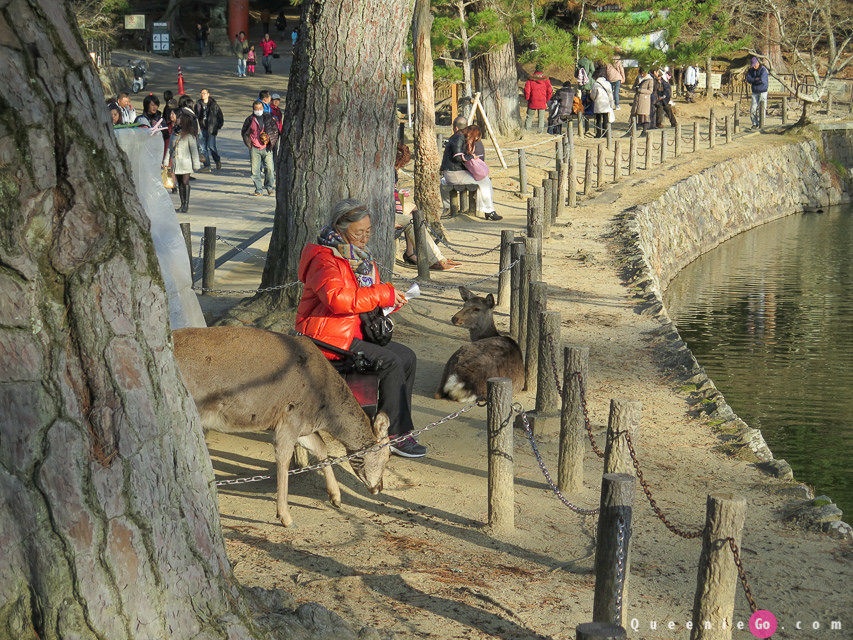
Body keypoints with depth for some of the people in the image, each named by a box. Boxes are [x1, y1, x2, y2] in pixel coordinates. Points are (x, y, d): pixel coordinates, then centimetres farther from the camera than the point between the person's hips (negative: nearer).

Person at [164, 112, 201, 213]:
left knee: (185, 182, -8)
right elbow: (170, 148, 17)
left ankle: (186, 204, -3)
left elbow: (194, 150, -5)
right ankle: (182, 204, 12)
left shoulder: (189, 135, -5)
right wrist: (166, 161, 16)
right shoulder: (174, 134, 11)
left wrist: (196, 164, -6)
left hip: (185, 163, -6)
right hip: (175, 162, 6)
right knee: (180, 183, 7)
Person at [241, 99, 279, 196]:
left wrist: (270, 139, 0)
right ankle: (258, 189, 7)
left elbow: (275, 130, 13)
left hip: (267, 148, 0)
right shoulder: (250, 120, 5)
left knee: (269, 168, -5)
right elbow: (244, 133, 15)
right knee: (255, 170, -1)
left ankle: (270, 187, 13)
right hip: (254, 148, 0)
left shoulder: (268, 118, 6)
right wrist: (249, 143, 5)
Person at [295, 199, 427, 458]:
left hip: (355, 333, 10)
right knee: (390, 362, -21)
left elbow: (368, 297, 27)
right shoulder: (324, 259, -15)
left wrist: (392, 299, 3)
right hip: (329, 337, -9)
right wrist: (382, 294, -29)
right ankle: (394, 434, -16)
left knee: (407, 357, -1)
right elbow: (336, 298, -34)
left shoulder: (361, 257, 15)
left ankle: (398, 425, 4)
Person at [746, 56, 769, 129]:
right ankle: (755, 123, 10)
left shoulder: (763, 70, -12)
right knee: (753, 109, -1)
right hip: (755, 92, 5)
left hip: (762, 91, -5)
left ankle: (761, 124, 0)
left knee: (761, 108, -7)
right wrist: (756, 79, -17)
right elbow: (748, 79, -4)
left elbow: (762, 80, -24)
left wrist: (752, 81, -11)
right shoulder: (751, 70, 5)